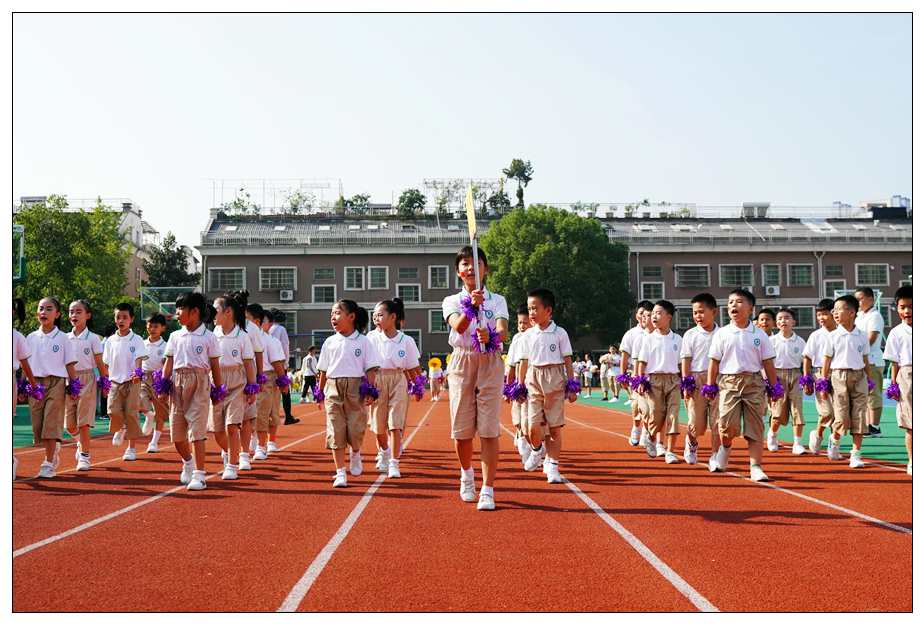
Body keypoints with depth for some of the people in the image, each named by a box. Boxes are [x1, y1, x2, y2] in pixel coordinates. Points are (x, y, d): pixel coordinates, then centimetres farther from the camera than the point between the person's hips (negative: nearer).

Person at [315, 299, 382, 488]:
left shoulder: (363, 341, 0)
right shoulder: (329, 342, 8)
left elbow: (371, 368, -1)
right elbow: (323, 370, 12)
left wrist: (370, 391, -9)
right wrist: (320, 393, 10)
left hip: (356, 389, -2)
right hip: (333, 389, 2)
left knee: (356, 430, -4)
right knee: (336, 432, -1)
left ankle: (355, 454, 30)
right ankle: (340, 472, 6)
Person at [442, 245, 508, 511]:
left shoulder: (497, 300, 7)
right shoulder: (452, 301, 7)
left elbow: (503, 331, -11)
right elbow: (458, 326, -15)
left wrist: (491, 337, -35)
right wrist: (471, 306, -34)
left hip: (490, 363, -1)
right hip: (461, 362, 1)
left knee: (489, 429, -7)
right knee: (461, 428, 4)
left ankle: (487, 490, -6)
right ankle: (467, 474, 32)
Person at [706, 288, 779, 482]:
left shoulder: (759, 334, 5)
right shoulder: (722, 333, 3)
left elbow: (768, 363, 8)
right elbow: (714, 361, 5)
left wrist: (774, 386, 5)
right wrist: (710, 385, 2)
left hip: (754, 382, 1)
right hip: (729, 381, -1)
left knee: (755, 428, -2)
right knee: (727, 425, -9)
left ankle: (755, 468, 2)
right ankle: (725, 447, 24)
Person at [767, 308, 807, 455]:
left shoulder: (800, 341, 5)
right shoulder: (772, 340, 1)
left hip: (795, 376, 1)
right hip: (778, 376, -1)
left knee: (797, 410, -4)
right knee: (778, 412, -3)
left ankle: (797, 444, 2)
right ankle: (772, 435, 27)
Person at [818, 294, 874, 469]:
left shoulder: (862, 335, 5)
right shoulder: (833, 336, 1)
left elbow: (865, 360, 12)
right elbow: (827, 361, 2)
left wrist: (869, 381, 9)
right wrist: (823, 383, -2)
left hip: (859, 377, 2)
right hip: (838, 376, -1)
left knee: (859, 417, -1)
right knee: (841, 418, -2)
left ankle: (855, 453, 4)